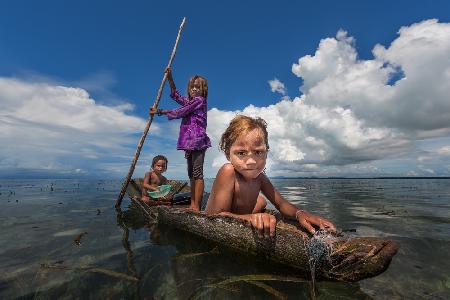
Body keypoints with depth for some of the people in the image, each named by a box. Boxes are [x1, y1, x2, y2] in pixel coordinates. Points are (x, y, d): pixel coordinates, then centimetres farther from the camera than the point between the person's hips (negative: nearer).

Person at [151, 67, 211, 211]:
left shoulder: (200, 100, -3)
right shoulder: (189, 101, 24)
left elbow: (180, 112, -8)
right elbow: (175, 95, 32)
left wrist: (160, 111, 1)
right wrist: (170, 78, 21)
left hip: (198, 140, -9)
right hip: (190, 141, 9)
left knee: (197, 172, -12)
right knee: (191, 174, 6)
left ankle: (196, 207, -11)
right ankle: (192, 205, 11)